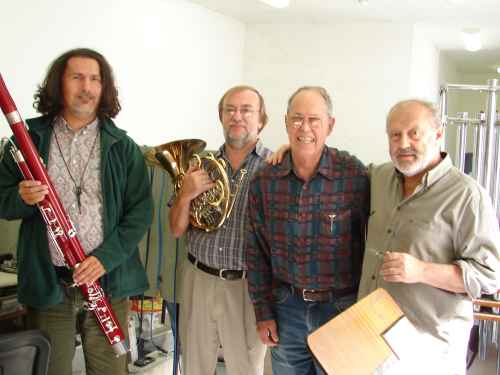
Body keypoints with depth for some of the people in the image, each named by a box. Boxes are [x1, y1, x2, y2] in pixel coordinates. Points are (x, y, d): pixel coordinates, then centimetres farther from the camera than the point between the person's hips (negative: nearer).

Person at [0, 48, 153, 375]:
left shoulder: (122, 146, 2)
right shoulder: (29, 139, 3)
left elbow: (141, 209, -1)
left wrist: (107, 257, -13)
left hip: (108, 280, 0)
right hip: (47, 284, 0)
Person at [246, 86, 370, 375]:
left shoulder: (355, 175, -13)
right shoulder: (264, 181, -3)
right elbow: (257, 251, 4)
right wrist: (263, 313, 4)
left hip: (340, 308, -3)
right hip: (286, 307, 3)